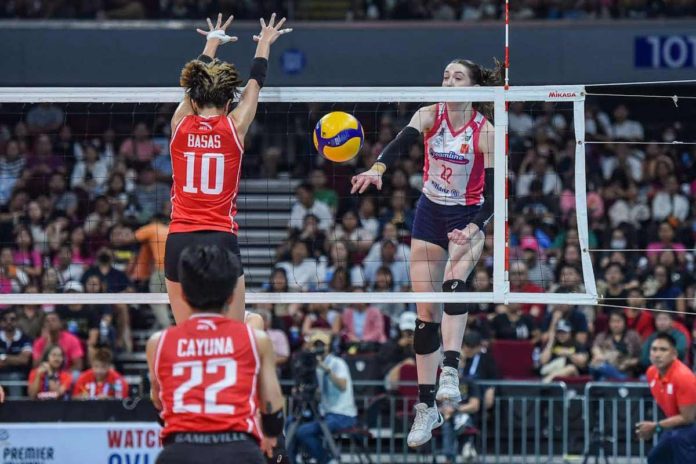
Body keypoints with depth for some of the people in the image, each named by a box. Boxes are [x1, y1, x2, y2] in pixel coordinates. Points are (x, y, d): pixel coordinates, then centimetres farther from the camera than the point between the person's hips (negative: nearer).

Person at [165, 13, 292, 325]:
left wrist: (213, 42, 44)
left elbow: (196, 82, 25)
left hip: (179, 243, 2)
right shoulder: (233, 127, 0)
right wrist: (264, 43, 39)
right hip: (221, 240, -2)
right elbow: (255, 82, 19)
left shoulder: (180, 124, 4)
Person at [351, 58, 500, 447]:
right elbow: (401, 143, -29)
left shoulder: (486, 132, -14)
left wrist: (472, 230, -33)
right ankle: (427, 407, 9)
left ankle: (450, 371, -39)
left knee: (454, 283, -33)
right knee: (426, 314, 2)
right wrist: (377, 169, -50)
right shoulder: (429, 116, -9)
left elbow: (492, 195, -16)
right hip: (430, 214, 3)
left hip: (468, 218, -3)